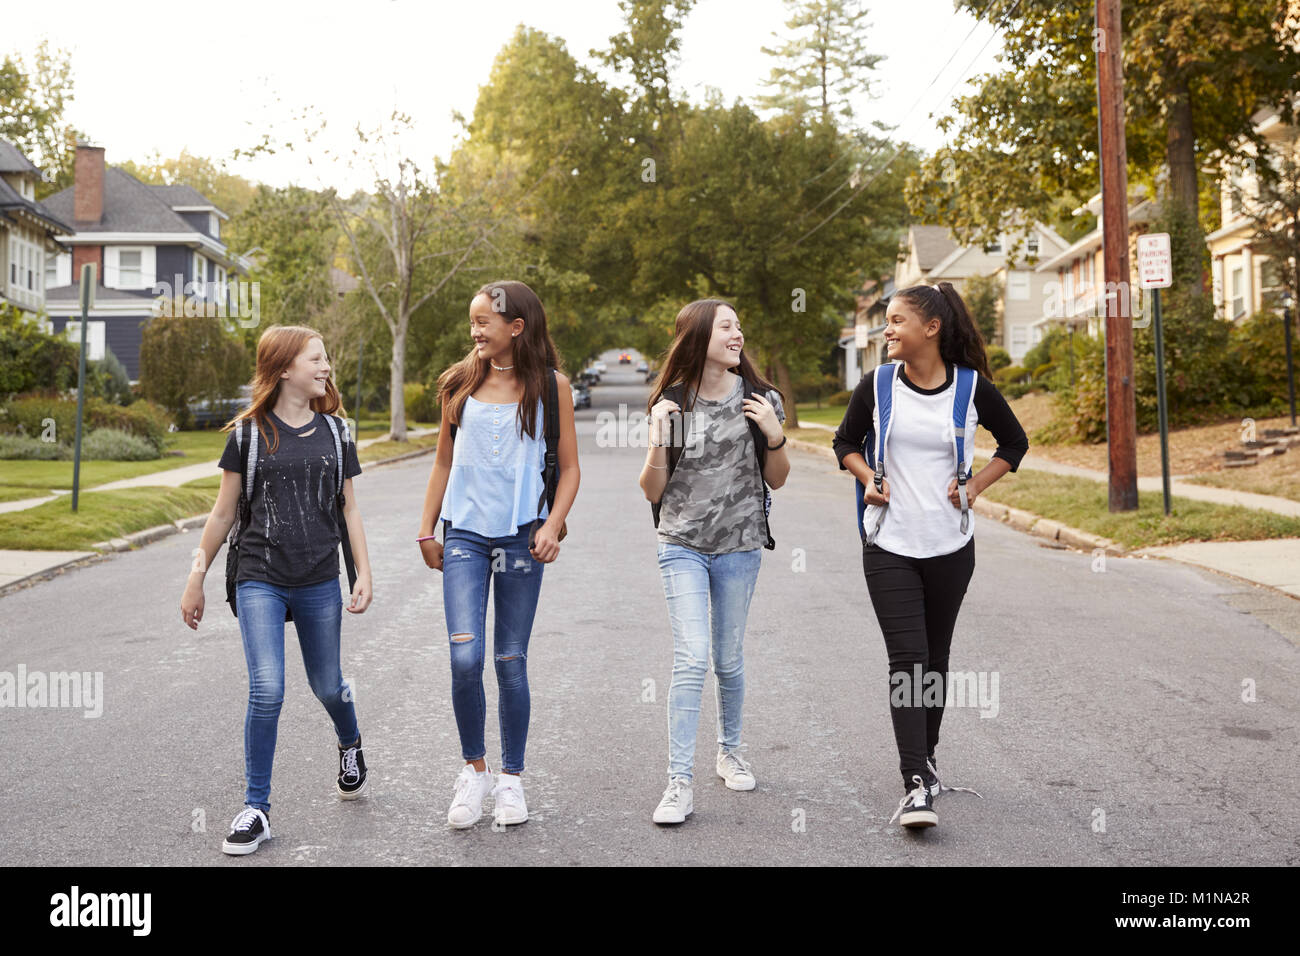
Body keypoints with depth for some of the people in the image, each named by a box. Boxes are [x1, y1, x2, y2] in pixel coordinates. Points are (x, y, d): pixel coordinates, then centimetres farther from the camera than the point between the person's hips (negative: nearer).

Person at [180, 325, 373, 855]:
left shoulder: (334, 431, 6)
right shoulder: (249, 432, -1)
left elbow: (349, 508, 11)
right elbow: (224, 513, 5)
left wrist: (364, 572, 4)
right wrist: (196, 580, 7)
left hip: (319, 582, 2)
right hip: (260, 579, -2)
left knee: (326, 686, 12)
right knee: (267, 691, -12)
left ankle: (350, 743, 46)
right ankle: (256, 808, 2)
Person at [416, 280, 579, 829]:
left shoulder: (551, 386, 2)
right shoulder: (459, 384, 8)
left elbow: (569, 469, 5)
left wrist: (552, 526, -8)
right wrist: (426, 530, 13)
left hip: (521, 536, -1)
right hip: (464, 535, 1)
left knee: (511, 661, 4)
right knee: (465, 658, -11)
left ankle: (511, 777, 20)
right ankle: (474, 769, 10)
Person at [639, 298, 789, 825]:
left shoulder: (759, 399, 1)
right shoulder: (672, 403, -2)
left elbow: (776, 480, 8)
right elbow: (653, 492, 0)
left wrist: (775, 436, -11)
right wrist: (658, 443, -17)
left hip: (739, 547, 2)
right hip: (682, 546, -1)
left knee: (728, 662, 11)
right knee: (691, 660, -12)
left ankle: (730, 751, 35)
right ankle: (680, 783, -7)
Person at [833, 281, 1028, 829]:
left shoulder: (972, 387, -3)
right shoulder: (877, 386, -1)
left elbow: (1015, 443, 12)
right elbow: (845, 442, 14)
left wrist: (975, 487, -1)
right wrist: (870, 479, -4)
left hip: (951, 545, 1)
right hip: (890, 545, -1)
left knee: (935, 656, 13)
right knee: (907, 658, -9)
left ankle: (927, 755, 33)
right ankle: (915, 785, -10)